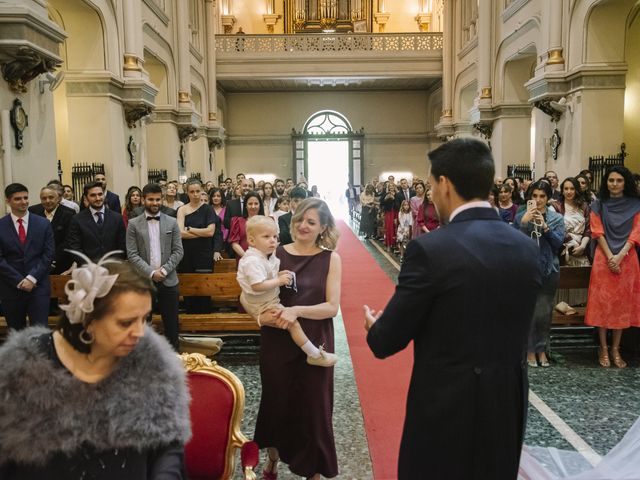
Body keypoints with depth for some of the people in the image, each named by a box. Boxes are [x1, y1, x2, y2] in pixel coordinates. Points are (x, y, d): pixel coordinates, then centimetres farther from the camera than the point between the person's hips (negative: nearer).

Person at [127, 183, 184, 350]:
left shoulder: (172, 222, 5)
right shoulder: (134, 224, 2)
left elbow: (178, 251, 1)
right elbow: (132, 254, -5)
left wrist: (164, 270, -11)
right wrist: (151, 272, -14)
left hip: (168, 280, 1)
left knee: (171, 324, 6)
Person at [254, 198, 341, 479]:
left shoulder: (330, 259, -4)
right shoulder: (275, 254, -1)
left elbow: (332, 307, -10)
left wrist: (297, 311, -23)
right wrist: (261, 314, -17)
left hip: (313, 344, -1)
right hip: (276, 342, 2)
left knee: (312, 406, 8)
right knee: (276, 401, 16)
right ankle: (272, 457, 45)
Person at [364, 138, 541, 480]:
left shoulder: (430, 249, -21)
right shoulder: (526, 247, -2)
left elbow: (387, 342, -14)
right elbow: (507, 329, 9)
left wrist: (374, 328, 9)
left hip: (447, 406, -5)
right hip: (508, 404, 5)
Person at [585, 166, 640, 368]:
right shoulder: (598, 205, 5)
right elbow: (598, 233, -1)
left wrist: (620, 256, -14)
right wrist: (610, 257, -12)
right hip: (604, 258, -1)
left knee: (623, 303, 3)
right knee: (602, 302, -1)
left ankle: (616, 349, 11)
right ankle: (603, 348, 6)